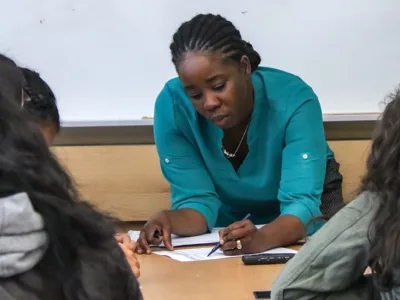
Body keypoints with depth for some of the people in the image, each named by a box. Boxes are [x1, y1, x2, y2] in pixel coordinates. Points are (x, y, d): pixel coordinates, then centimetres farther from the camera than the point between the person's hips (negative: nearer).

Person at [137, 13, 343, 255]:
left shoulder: (294, 100, -29)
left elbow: (302, 204, -36)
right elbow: (197, 201, -20)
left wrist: (260, 240, -56)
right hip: (227, 221, 1)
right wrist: (168, 222, -43)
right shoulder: (172, 105, -23)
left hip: (305, 215, 0)